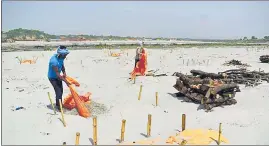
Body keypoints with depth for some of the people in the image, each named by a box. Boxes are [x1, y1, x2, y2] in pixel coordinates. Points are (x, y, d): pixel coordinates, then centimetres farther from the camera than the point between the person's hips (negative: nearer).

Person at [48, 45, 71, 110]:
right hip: (53, 77, -8)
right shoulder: (54, 61, -36)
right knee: (58, 91, -11)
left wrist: (64, 72, -13)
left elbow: (62, 66, 6)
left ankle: (59, 104, 35)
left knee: (61, 90, 16)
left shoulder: (61, 58, -11)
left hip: (58, 76, 8)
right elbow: (57, 74, -34)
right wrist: (66, 82, -30)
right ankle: (59, 106, 5)